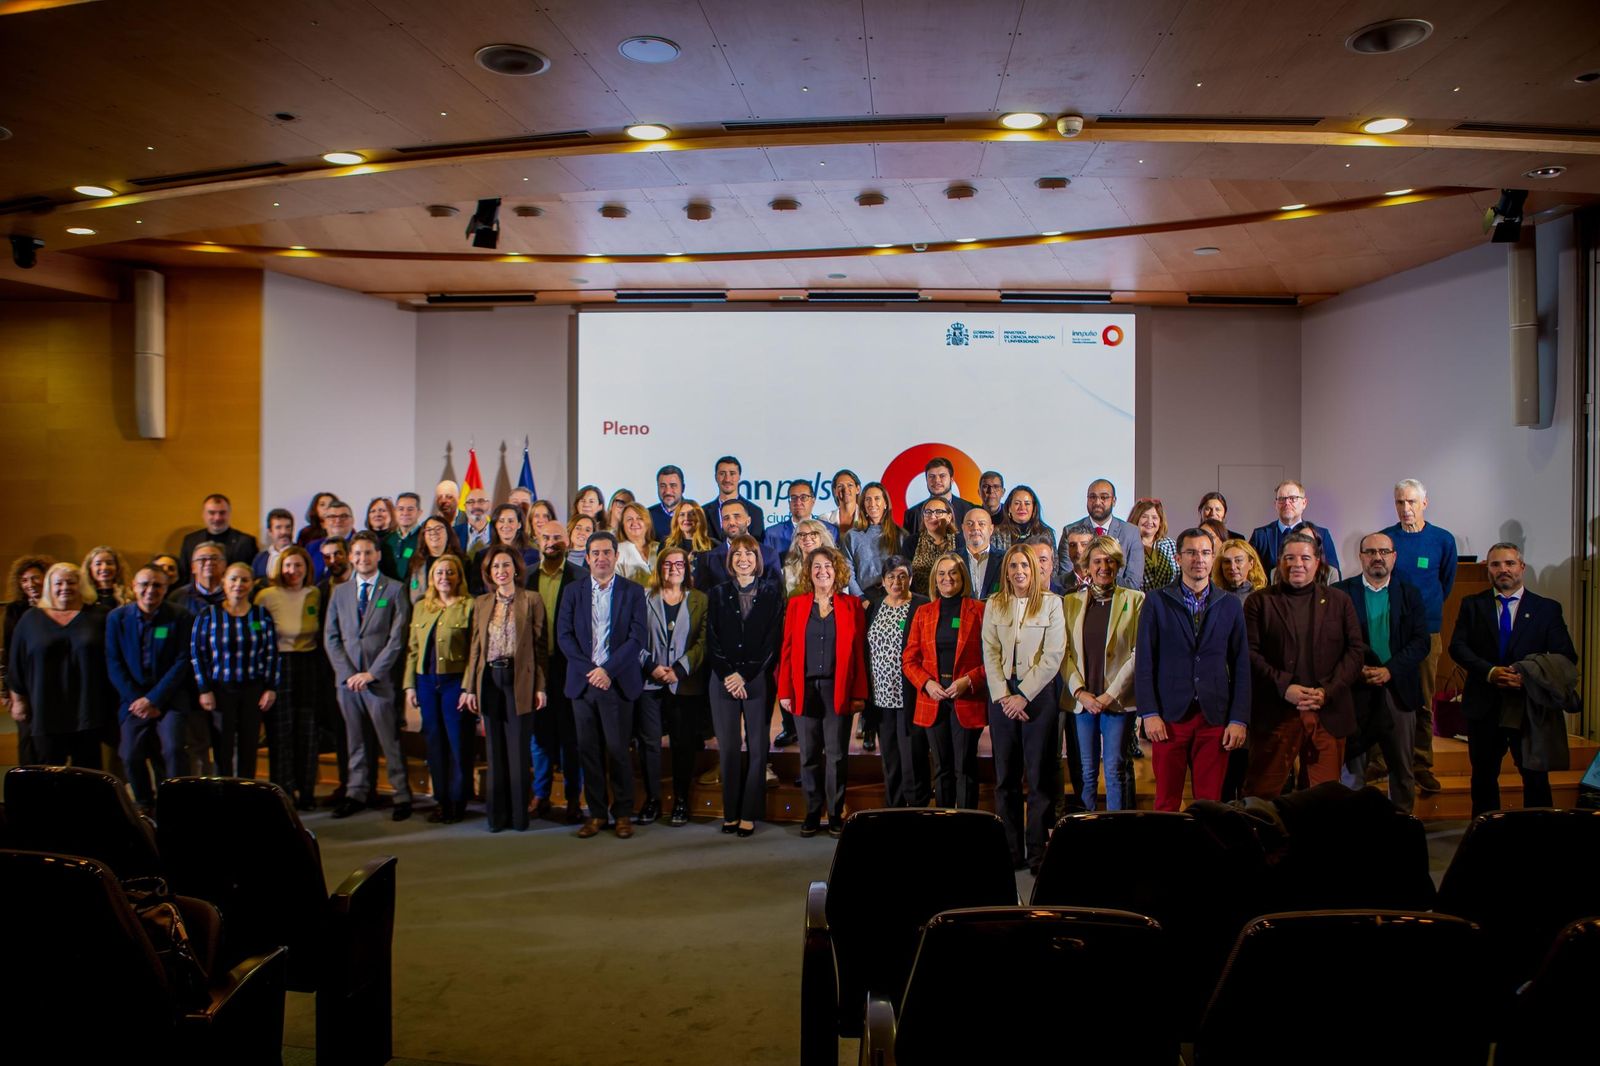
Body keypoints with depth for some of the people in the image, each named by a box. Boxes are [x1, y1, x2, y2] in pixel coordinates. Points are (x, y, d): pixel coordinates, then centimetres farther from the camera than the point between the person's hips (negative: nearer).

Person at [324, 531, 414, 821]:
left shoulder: (395, 590, 0)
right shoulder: (339, 592, 13)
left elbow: (397, 637, -6)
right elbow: (330, 637, 9)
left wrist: (371, 673, -11)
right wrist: (347, 673, -4)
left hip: (380, 678, -4)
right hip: (346, 678, 4)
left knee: (390, 740, -2)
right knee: (355, 740, 10)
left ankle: (402, 796, 5)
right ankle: (356, 794, 20)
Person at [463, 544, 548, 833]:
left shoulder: (531, 600, -1)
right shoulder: (481, 603, 11)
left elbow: (541, 645, -3)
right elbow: (475, 647, 11)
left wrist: (541, 686, -7)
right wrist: (470, 686, 6)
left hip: (520, 681, -3)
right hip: (490, 681, 4)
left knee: (519, 749, 1)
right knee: (494, 750, 8)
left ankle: (519, 814, 11)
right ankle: (497, 814, 17)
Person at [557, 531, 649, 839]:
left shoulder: (633, 592, 3)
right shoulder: (573, 592, 10)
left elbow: (639, 637, -5)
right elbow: (564, 635, 3)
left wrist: (608, 670, -13)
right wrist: (590, 669, -9)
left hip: (617, 682, -2)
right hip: (583, 681, 3)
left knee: (617, 750, -1)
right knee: (588, 750, 6)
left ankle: (623, 813, 12)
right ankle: (596, 813, 16)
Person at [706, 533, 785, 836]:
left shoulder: (771, 593, 5)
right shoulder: (718, 594, 10)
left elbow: (773, 641, -1)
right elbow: (711, 640, 6)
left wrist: (745, 676, -9)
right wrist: (728, 675, -8)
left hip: (758, 682, -1)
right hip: (723, 682, 2)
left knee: (757, 749, 1)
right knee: (727, 749, 2)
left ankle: (749, 814, 8)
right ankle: (730, 812, 11)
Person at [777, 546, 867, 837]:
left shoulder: (851, 605, 5)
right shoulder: (797, 604, 8)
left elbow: (858, 652, 2)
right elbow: (787, 649, 5)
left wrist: (859, 693, -4)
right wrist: (784, 690, -1)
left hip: (838, 690, -1)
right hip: (804, 689, 1)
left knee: (837, 755, 2)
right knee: (809, 755, 7)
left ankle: (835, 814, 13)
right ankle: (812, 813, 17)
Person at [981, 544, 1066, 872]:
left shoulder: (1051, 603, 0)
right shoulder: (994, 605, 9)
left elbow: (1053, 655, -6)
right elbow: (990, 654, 4)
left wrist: (1024, 695, -10)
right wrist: (1003, 696, -7)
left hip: (1038, 695, -3)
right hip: (1002, 696, 3)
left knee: (1040, 776, 0)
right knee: (1006, 777, 5)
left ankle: (1037, 852, 7)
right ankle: (1010, 850, 13)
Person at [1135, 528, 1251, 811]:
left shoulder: (1231, 605, 10)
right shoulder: (1156, 602, 4)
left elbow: (1241, 667, 8)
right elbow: (1144, 662, 1)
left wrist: (1239, 719, 1)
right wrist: (1149, 713, -7)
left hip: (1215, 719, 1)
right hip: (1169, 716, -1)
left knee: (1210, 803, 3)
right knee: (1166, 802, 2)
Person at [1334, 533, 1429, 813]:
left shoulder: (1410, 594, 9)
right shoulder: (1341, 592, 2)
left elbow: (1421, 642, 1)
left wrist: (1390, 670, -11)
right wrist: (1357, 670, -15)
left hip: (1398, 690, 2)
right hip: (1356, 690, -2)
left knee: (1402, 766, 8)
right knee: (1352, 763, 3)